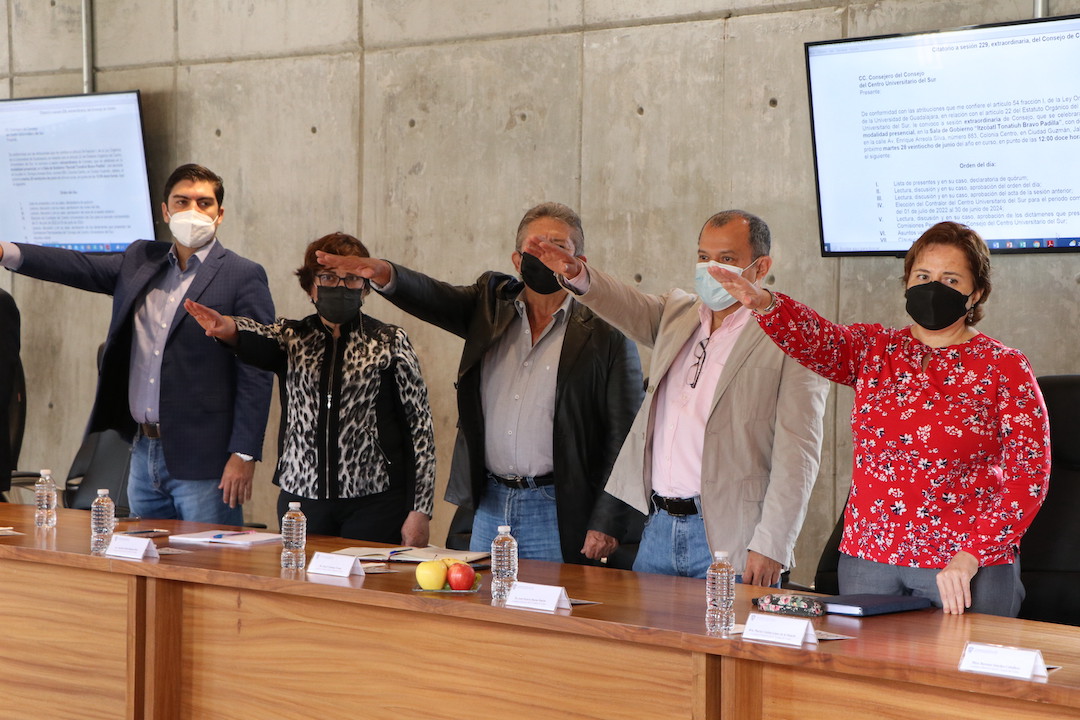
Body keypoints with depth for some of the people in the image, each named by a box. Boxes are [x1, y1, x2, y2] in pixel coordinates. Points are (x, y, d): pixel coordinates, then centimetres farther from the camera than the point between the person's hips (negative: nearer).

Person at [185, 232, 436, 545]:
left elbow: (420, 425, 0)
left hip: (374, 502, -2)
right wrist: (229, 329, -40)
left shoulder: (390, 343, 3)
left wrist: (420, 510, -6)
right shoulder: (293, 337, 9)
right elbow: (260, 339, -15)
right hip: (300, 498, 2)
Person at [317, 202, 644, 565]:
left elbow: (624, 438, -5)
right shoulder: (493, 303, 11)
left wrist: (607, 525, -11)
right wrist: (385, 275, -28)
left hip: (556, 514, -4)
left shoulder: (606, 335, -4)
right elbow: (431, 297, -5)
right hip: (489, 505, 4)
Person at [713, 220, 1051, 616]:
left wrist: (971, 556, -16)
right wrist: (764, 304, -33)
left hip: (967, 567, -3)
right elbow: (814, 338, -11)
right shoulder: (876, 350, 9)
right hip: (868, 558, 3)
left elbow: (1028, 476, -6)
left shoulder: (1004, 368, -2)